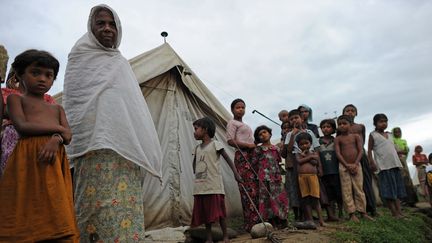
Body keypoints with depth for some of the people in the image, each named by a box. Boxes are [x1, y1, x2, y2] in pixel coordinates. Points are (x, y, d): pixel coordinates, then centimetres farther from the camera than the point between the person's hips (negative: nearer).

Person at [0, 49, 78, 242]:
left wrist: (56, 139, -13)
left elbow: (68, 136, 10)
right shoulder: (16, 99, 14)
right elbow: (23, 127, -6)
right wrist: (58, 128, -1)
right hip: (28, 158, -4)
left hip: (55, 163, 4)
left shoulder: (57, 108, 25)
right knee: (25, 216, -8)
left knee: (56, 216, -5)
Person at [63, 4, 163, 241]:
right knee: (101, 205, -13)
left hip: (128, 149, 5)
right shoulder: (81, 55, 8)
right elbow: (73, 102, 3)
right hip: (98, 150, -5)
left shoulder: (122, 63, 21)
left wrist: (141, 152, 15)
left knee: (128, 207, 1)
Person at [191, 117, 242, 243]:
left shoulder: (215, 144, -4)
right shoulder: (197, 148, 14)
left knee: (218, 212, -1)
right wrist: (196, 174, 13)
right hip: (200, 187, 6)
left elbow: (228, 159, -5)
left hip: (214, 186, -6)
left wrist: (236, 173, -13)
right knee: (205, 213, 10)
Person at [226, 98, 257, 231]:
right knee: (249, 189, -12)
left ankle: (256, 221, 7)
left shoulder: (245, 125, 27)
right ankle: (251, 223, -9)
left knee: (255, 188, 3)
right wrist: (248, 145, -15)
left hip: (251, 156, 8)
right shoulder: (232, 122, 2)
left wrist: (256, 146, 7)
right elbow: (230, 141, -10)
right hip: (242, 156, -8)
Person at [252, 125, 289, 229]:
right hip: (265, 178, -5)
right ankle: (270, 223, 3)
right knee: (267, 198, -4)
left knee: (280, 198, 4)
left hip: (276, 177, 5)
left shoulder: (275, 148, 12)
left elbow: (278, 162, 18)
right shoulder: (258, 149, -2)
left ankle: (281, 222, 15)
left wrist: (278, 174, 11)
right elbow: (254, 163, -1)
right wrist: (262, 171, 2)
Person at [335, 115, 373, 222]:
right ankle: (352, 213, 5)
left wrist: (355, 164, -13)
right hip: (344, 166, -1)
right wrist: (347, 165, -15)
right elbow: (338, 153, -6)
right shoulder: (338, 139, 2)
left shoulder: (356, 136, 5)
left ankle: (363, 212, 14)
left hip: (356, 165, 1)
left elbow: (360, 151, -2)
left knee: (359, 189, 6)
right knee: (347, 191, 0)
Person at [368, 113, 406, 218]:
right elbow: (369, 150, -3)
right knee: (389, 190, -5)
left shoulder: (388, 134, 19)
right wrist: (372, 163, -14)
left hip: (395, 164, 7)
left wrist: (399, 162, 16)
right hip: (384, 165, -7)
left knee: (398, 189, 5)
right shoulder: (373, 135, 1)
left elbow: (393, 149, 21)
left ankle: (399, 212, 9)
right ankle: (394, 213, -1)